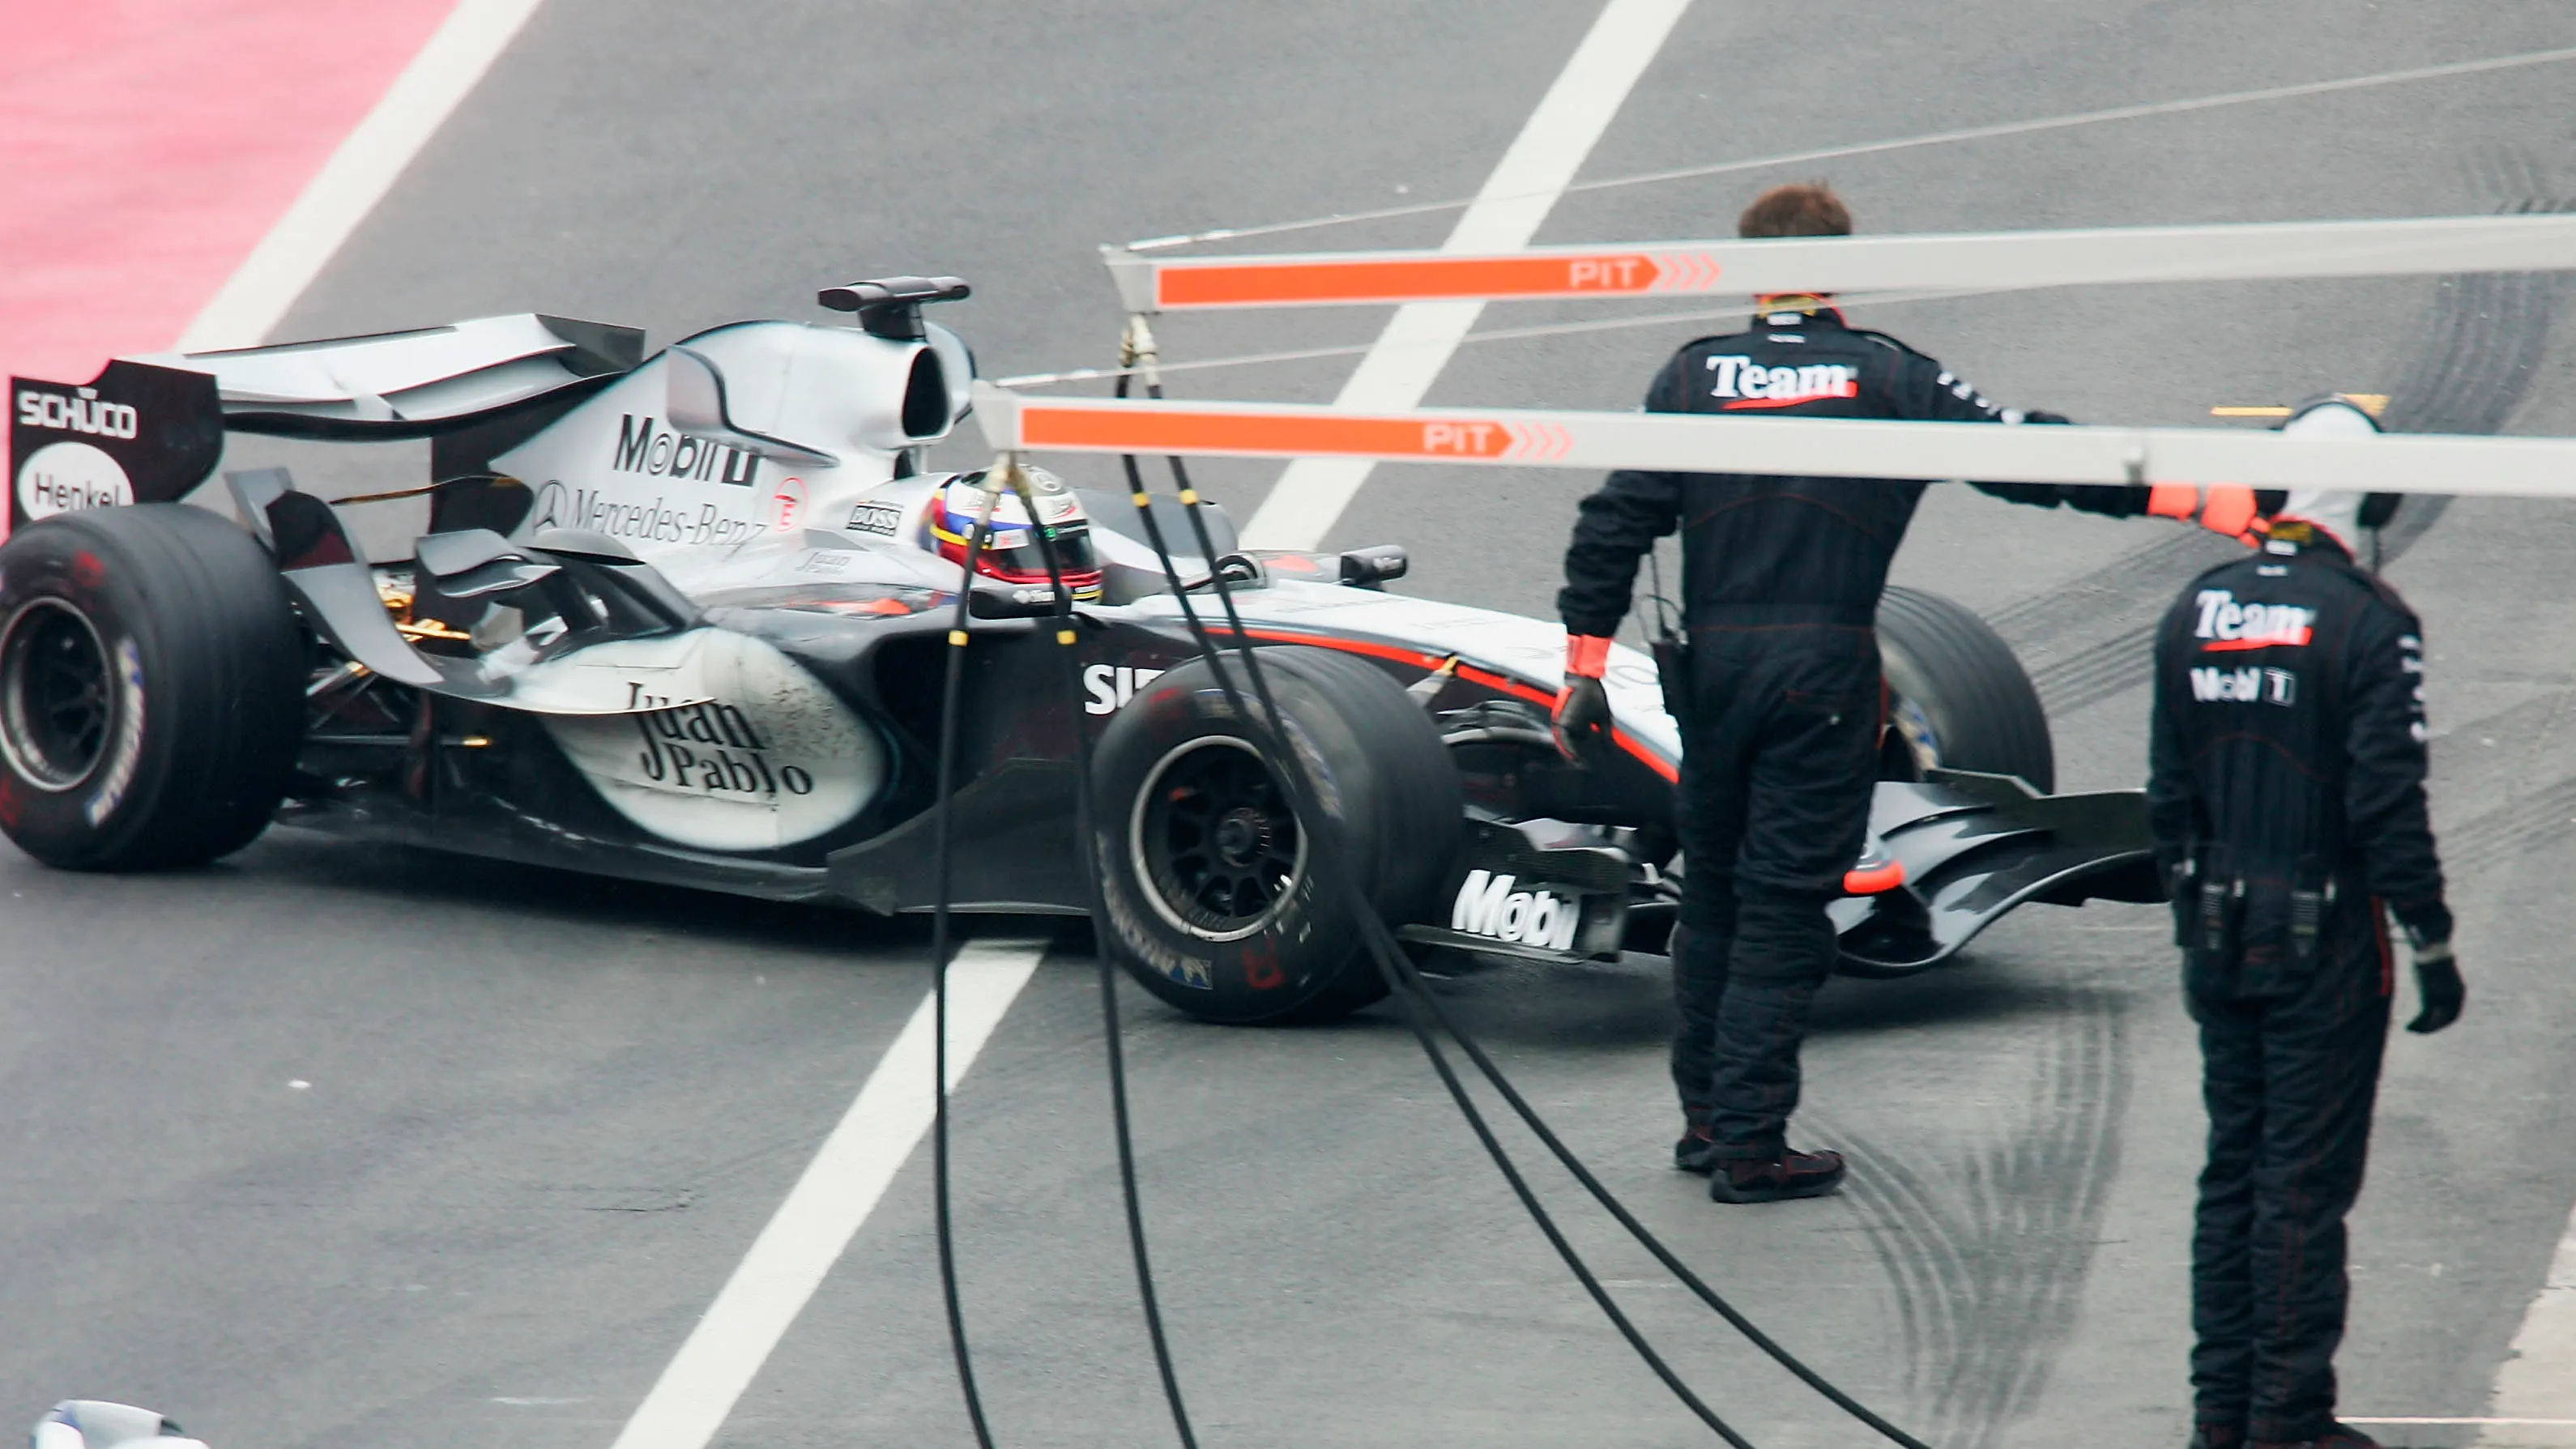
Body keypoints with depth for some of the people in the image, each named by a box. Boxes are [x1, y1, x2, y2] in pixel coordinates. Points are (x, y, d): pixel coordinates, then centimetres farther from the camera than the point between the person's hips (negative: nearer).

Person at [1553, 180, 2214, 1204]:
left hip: (1713, 662, 2)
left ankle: (1705, 1116, 24)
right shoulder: (1888, 379, 0)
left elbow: (1617, 524, 2)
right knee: (1785, 906, 1)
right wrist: (2193, 498, -3)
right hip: (1827, 672, -2)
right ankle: (1749, 1146, 0)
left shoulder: (1690, 379, 5)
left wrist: (1585, 666, 6)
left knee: (1711, 890, 17)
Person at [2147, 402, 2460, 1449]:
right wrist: (2434, 946, -8)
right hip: (2326, 944, -6)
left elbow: (2168, 796, 9)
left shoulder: (2195, 610, 4)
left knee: (2232, 1167, 14)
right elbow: (2388, 804, -16)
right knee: (2306, 1182, 0)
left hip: (2218, 939, 6)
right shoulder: (2366, 621, -14)